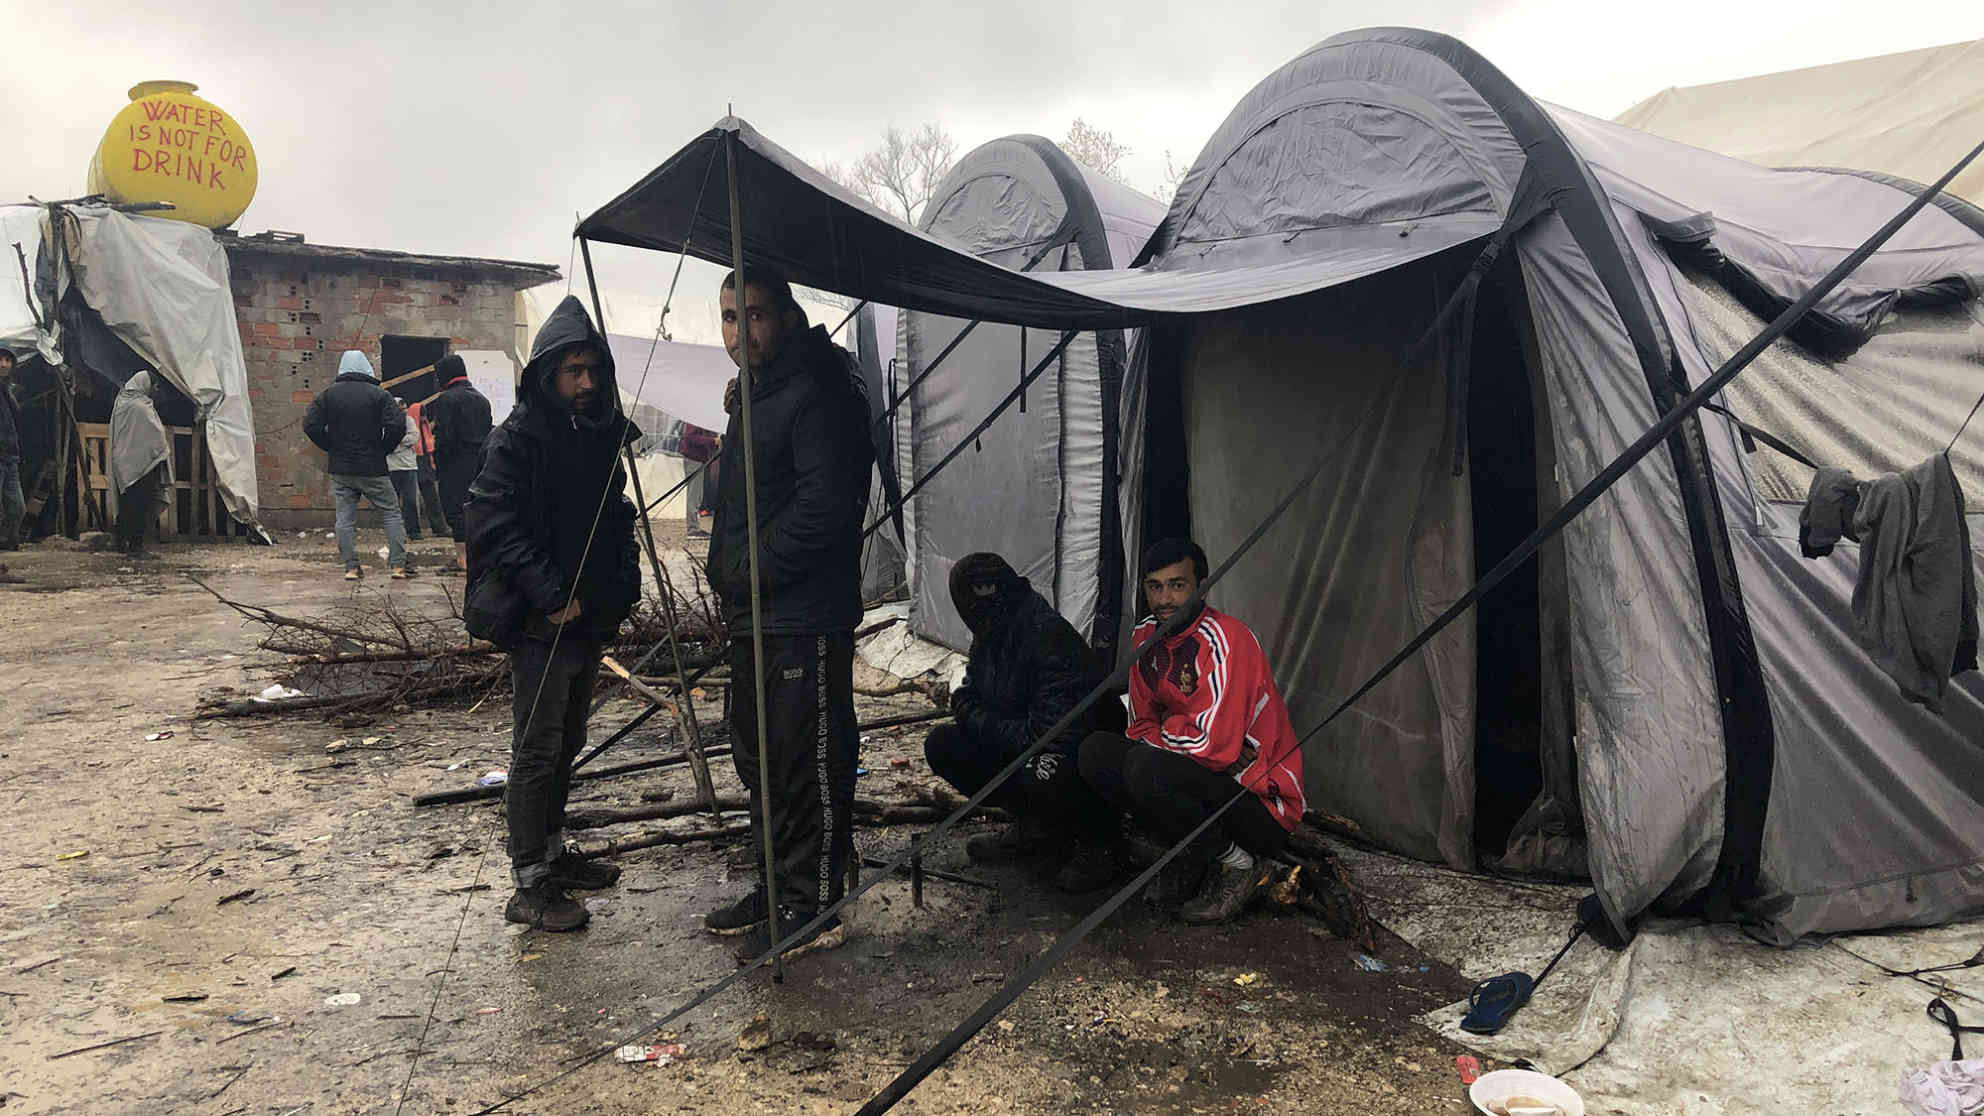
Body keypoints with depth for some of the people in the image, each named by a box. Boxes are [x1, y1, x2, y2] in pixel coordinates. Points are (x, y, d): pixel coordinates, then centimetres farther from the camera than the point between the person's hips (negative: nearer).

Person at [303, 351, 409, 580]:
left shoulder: (327, 395, 4)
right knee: (392, 513, 6)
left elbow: (310, 426, -2)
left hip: (340, 469, 3)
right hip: (373, 469, -3)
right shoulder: (379, 395, -5)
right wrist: (383, 449, 1)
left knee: (345, 518, 8)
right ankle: (398, 565, 0)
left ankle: (351, 567, 6)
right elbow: (397, 426, -15)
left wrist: (332, 448, 9)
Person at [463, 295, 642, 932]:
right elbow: (491, 522, -18)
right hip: (538, 623, -7)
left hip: (589, 618, 8)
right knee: (537, 752, -2)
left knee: (567, 743, 18)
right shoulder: (520, 436, -11)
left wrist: (622, 588, 8)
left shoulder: (606, 432, 11)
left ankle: (553, 853, 32)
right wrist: (550, 597, -21)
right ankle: (529, 886, 7)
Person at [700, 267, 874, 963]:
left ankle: (812, 908, 8)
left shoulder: (817, 394, -15)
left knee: (809, 762, -2)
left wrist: (753, 567, -16)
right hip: (753, 616, 11)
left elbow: (825, 503, -24)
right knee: (758, 754, 18)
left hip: (805, 619, -11)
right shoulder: (755, 397, 18)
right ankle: (776, 887, 31)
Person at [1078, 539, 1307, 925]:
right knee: (1096, 752, -6)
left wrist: (1163, 733, -10)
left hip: (1263, 806, -8)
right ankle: (1192, 859, 3)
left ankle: (1241, 864, -9)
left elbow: (1212, 743, -29)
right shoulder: (1147, 637, 3)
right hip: (1212, 777, 8)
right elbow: (1143, 727, 9)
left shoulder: (1226, 641, -23)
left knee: (1146, 768, -31)